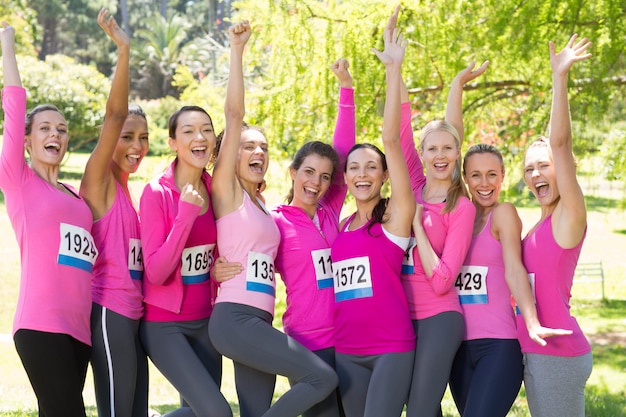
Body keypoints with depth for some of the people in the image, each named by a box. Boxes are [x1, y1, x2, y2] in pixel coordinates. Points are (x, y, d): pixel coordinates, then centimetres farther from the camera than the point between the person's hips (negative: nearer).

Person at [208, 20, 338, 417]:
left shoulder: (262, 205, 20)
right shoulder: (226, 189, 0)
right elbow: (234, 113, -7)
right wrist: (237, 49, -9)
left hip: (258, 322, 7)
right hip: (235, 319, -7)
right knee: (323, 377, -13)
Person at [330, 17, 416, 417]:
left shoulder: (396, 217, -3)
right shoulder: (341, 226, 12)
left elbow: (392, 138, -13)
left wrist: (394, 69, -16)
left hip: (392, 348, -5)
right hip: (346, 351, 5)